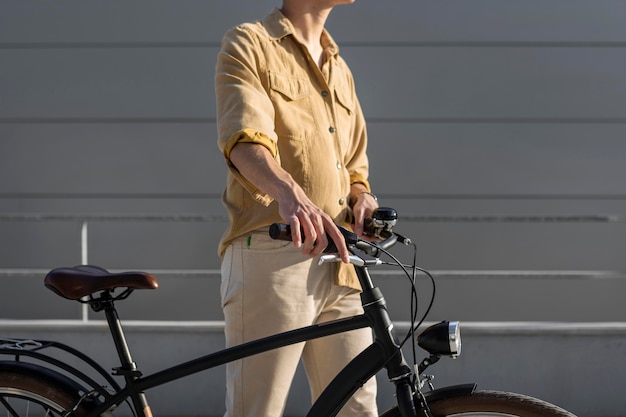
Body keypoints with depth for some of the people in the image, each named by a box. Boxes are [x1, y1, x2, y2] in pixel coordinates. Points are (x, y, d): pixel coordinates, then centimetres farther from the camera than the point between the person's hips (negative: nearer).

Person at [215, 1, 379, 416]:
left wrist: (362, 198, 4)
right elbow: (245, 140, -18)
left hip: (340, 266, 7)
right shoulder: (249, 44, 2)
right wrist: (290, 193, -39)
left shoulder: (340, 70, 25)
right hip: (271, 257, -7)